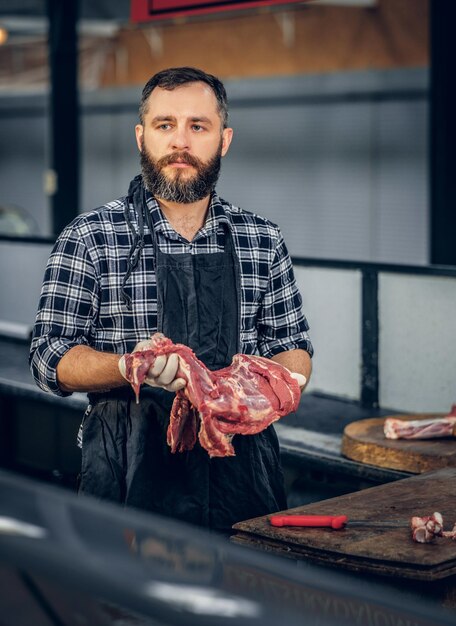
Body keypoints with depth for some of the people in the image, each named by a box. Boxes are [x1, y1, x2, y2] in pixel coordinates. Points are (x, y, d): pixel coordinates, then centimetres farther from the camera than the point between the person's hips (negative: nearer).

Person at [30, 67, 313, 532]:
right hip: (133, 472, -2)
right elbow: (50, 358, -3)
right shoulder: (89, 238, -2)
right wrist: (130, 367, -21)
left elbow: (292, 344, 14)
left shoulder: (262, 240, 8)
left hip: (242, 467, 3)